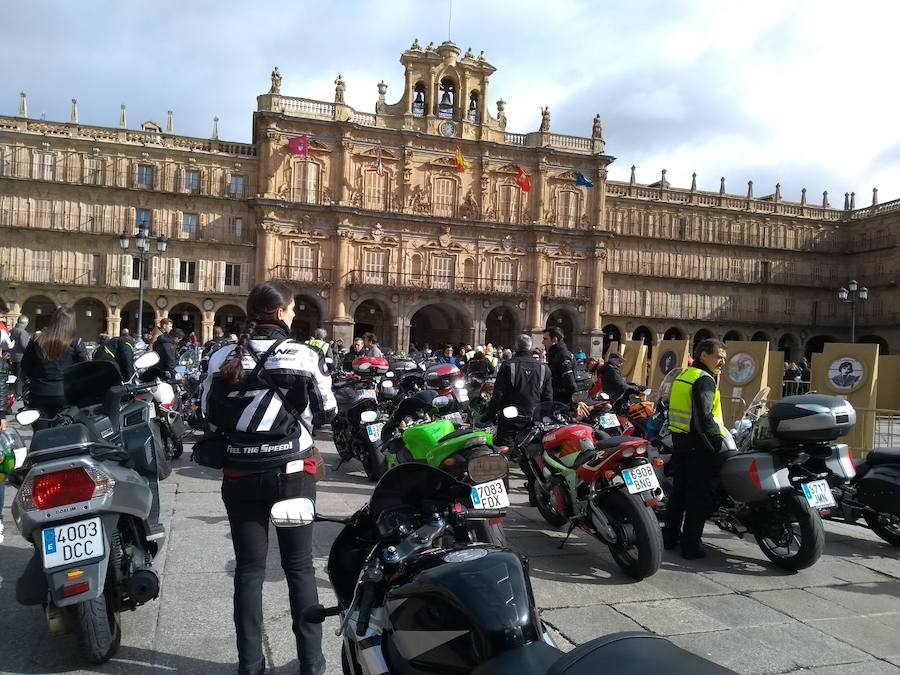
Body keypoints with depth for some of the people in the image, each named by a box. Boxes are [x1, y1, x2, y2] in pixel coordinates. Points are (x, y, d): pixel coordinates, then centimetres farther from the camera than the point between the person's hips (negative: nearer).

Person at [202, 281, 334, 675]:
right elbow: (328, 409, 0)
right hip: (293, 471, -2)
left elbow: (209, 416, 4)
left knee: (249, 570, 11)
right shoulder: (304, 355, -10)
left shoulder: (224, 358, -3)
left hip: (242, 474, 2)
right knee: (300, 567, 10)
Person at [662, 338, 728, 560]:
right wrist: (717, 443, -16)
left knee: (679, 490, 17)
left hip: (678, 441, 9)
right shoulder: (704, 380, -15)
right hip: (698, 446, -9)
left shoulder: (683, 376, 14)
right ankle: (691, 545, 2)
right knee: (699, 495, -1)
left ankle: (670, 537, 25)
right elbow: (704, 418, -23)